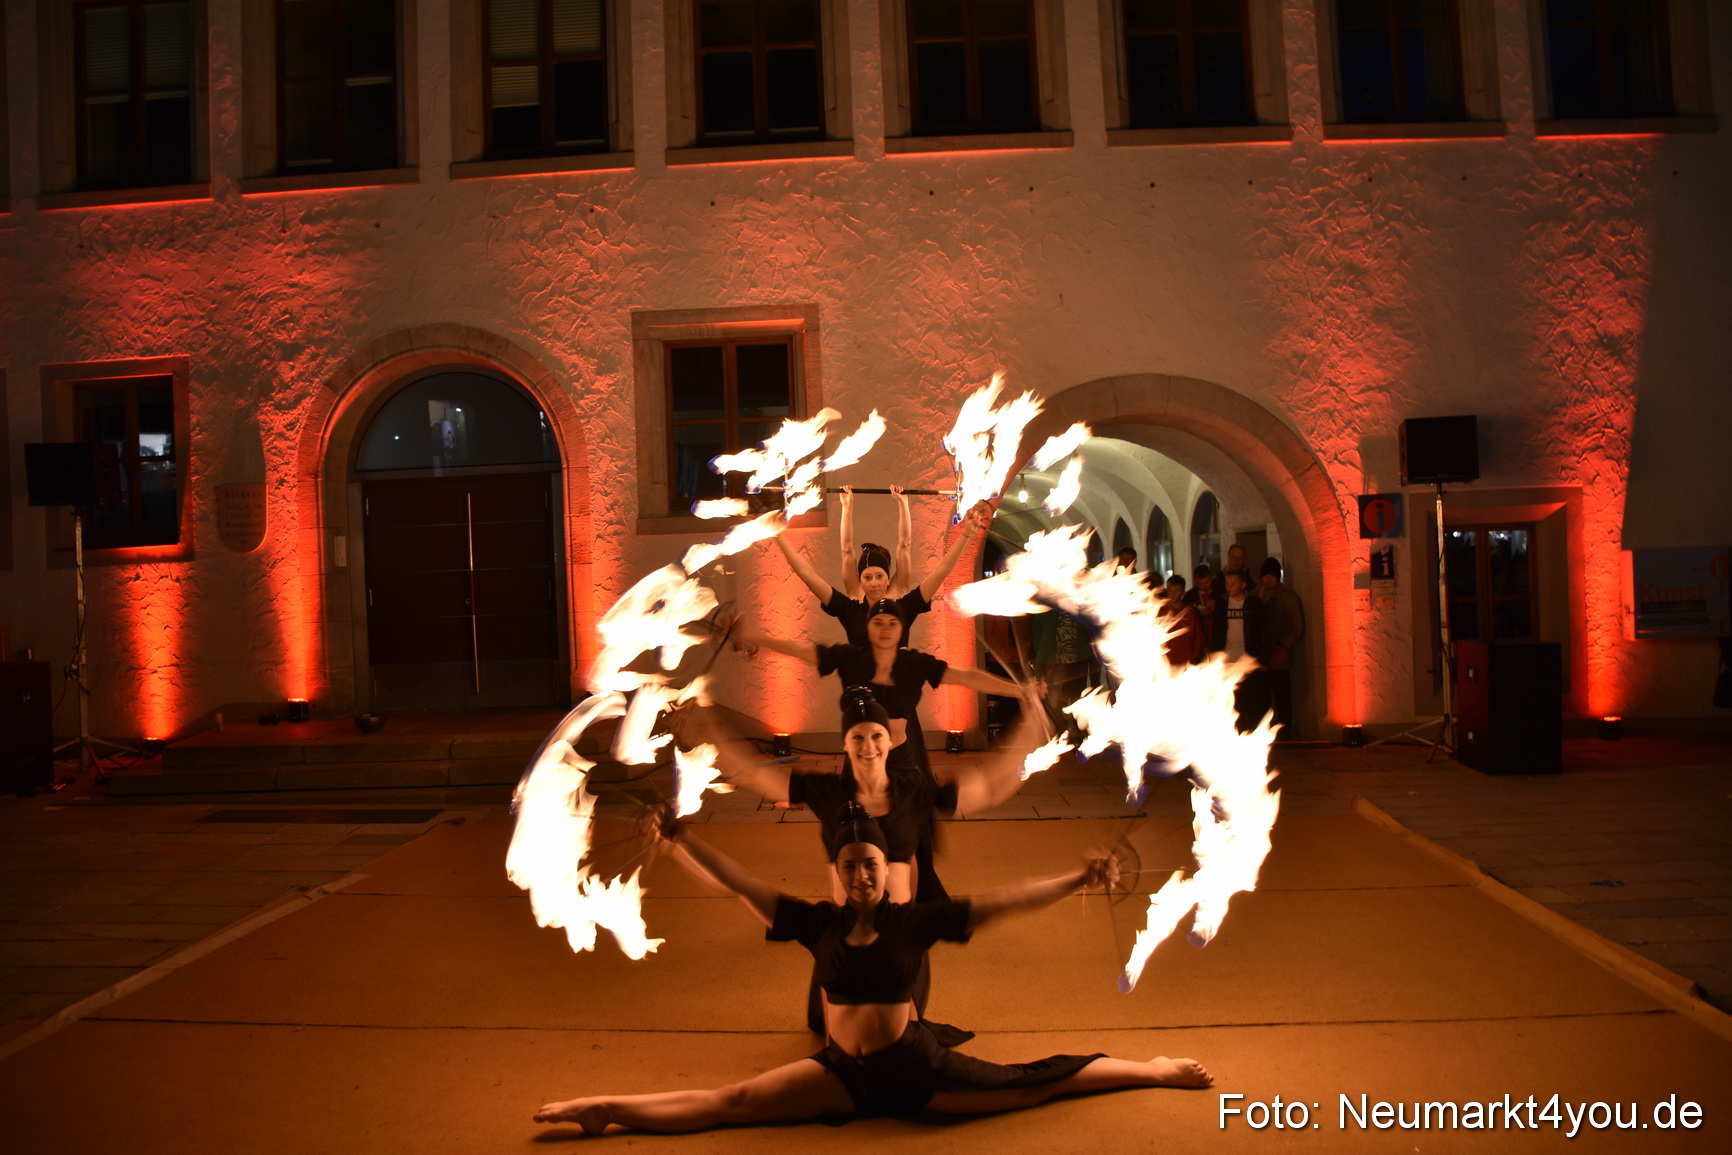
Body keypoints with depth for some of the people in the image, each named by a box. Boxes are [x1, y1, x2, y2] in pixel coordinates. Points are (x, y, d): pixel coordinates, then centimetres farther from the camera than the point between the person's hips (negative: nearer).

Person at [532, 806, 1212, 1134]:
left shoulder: (916, 921, -11)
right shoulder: (816, 924, -7)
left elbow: (1003, 902, -14)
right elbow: (738, 883, -9)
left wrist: (1078, 880, -20)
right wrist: (679, 843, -16)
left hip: (916, 1071, -1)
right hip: (841, 1072, 1)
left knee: (1033, 1082, 3)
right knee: (729, 1104, -6)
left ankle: (1152, 1072, 21)